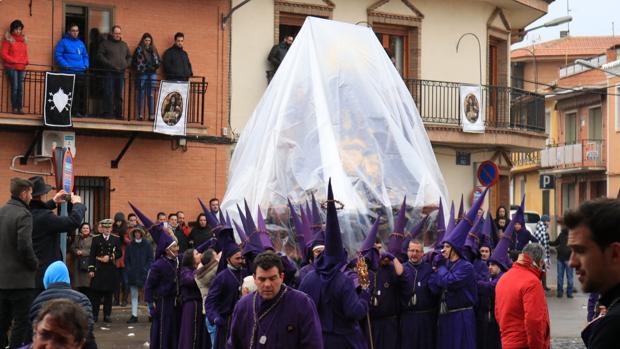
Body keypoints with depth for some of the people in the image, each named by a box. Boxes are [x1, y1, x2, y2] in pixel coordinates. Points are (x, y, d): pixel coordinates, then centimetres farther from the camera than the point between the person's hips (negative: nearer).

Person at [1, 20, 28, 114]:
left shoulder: (23, 39, 15)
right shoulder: (8, 39, -1)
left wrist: (25, 61, 2)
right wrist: (14, 61, -12)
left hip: (22, 68, 5)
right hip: (11, 67, -5)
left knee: (20, 88, -1)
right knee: (15, 87, -10)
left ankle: (20, 108, -1)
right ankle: (14, 108, -8)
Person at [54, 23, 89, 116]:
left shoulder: (81, 43, 20)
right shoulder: (63, 42, 3)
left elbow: (85, 56, 27)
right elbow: (58, 55, -3)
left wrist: (86, 65, 10)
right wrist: (65, 65, -13)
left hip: (80, 72, 6)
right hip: (68, 71, -5)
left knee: (81, 91, 0)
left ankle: (78, 111, 6)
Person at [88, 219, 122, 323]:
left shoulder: (116, 239, 9)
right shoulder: (96, 239, 8)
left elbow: (119, 253, 5)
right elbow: (92, 255, 3)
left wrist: (110, 257, -11)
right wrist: (91, 269, -4)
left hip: (110, 269, 1)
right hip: (98, 269, -1)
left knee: (109, 293, 3)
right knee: (96, 293, -1)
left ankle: (107, 315, 9)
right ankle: (95, 314, 5)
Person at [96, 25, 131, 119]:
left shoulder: (124, 45, 19)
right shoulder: (105, 43, 4)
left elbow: (129, 57, 23)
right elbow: (100, 55, -5)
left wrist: (126, 64, 3)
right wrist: (110, 64, -14)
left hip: (120, 72, 4)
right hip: (109, 72, -4)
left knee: (119, 94, 5)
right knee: (108, 93, -8)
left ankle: (118, 113, 9)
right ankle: (107, 113, -5)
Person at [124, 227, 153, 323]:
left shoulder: (147, 245, 0)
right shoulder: (130, 246, 8)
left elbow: (150, 259, -1)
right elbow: (126, 259, 10)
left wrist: (146, 269, -11)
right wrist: (128, 269, -2)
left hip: (144, 273, -3)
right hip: (133, 274, 3)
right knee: (134, 295, 5)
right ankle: (134, 316, 7)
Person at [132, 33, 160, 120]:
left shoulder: (154, 50, 15)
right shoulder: (139, 50, 2)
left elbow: (158, 61, 16)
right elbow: (134, 62, -2)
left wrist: (156, 65, -4)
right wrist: (139, 68, -15)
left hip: (152, 74, 4)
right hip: (142, 74, -4)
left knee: (150, 95, 4)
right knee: (141, 94, -2)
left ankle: (151, 115, 3)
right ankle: (140, 114, 1)